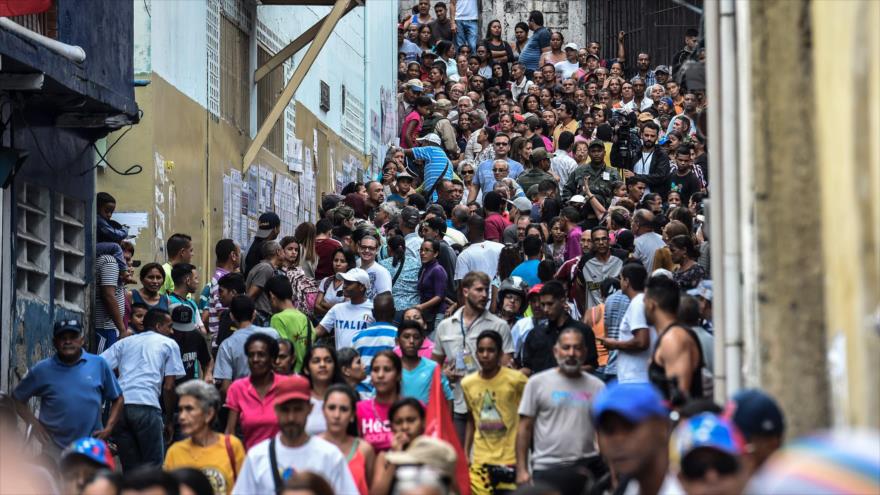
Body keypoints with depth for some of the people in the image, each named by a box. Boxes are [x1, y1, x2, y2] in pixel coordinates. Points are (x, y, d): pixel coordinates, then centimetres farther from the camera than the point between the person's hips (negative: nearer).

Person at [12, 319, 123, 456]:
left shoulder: (99, 365, 2)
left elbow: (117, 399, 11)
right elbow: (18, 399, 10)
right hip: (55, 450, -1)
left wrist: (109, 428, -1)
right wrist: (35, 424, -2)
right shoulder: (42, 370, 0)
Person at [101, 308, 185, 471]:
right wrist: (169, 420, 16)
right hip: (146, 405, -4)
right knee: (153, 465, 1)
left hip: (120, 404, 4)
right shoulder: (169, 344, 16)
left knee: (129, 466, 11)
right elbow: (168, 387, 8)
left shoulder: (124, 342, 26)